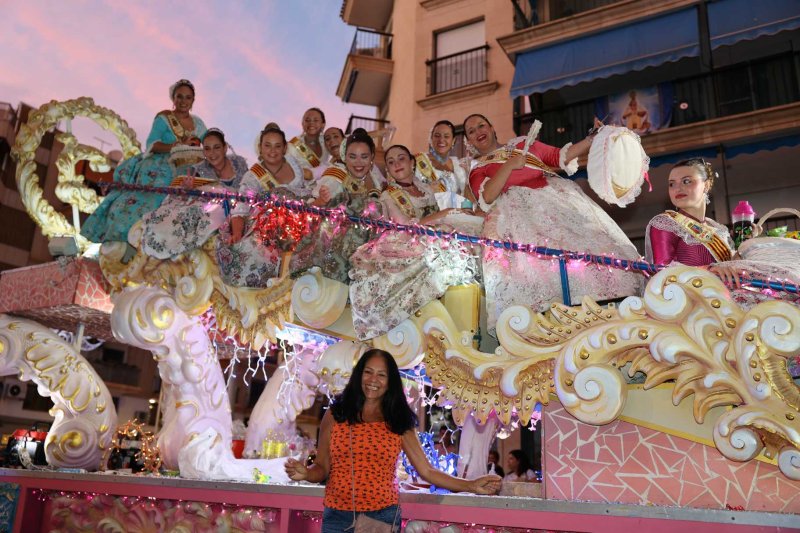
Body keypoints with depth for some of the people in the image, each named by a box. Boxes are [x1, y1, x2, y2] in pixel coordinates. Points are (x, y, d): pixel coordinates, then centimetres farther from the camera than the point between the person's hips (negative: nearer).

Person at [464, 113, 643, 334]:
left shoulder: (523, 143, 24)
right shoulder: (477, 170, 14)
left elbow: (561, 156, 20)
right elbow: (487, 197, -6)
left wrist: (592, 139, 10)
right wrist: (509, 165, -10)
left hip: (557, 196, 3)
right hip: (519, 211, -3)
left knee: (584, 241, -11)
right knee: (528, 261, -24)